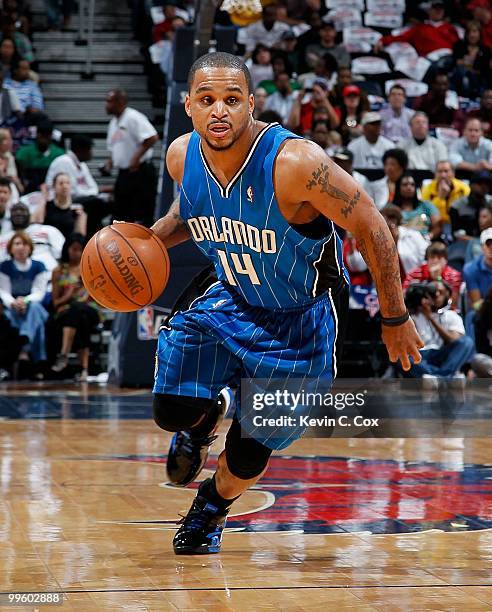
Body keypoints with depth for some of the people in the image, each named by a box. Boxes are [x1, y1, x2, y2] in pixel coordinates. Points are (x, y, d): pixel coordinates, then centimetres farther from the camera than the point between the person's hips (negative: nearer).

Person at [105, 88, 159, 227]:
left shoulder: (134, 118, -14)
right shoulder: (113, 123, 14)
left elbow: (152, 138, -25)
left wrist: (137, 157, -23)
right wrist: (111, 161, 8)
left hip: (140, 172, -9)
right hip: (124, 173, 9)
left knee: (143, 213, -7)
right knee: (122, 213, 10)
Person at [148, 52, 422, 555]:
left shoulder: (295, 163, -33)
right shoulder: (182, 156, -14)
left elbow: (370, 227, -22)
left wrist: (394, 320, -15)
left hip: (302, 318, -4)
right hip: (232, 300, 4)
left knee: (248, 457, 0)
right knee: (171, 409, -12)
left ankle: (212, 507, 36)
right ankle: (204, 419, 27)